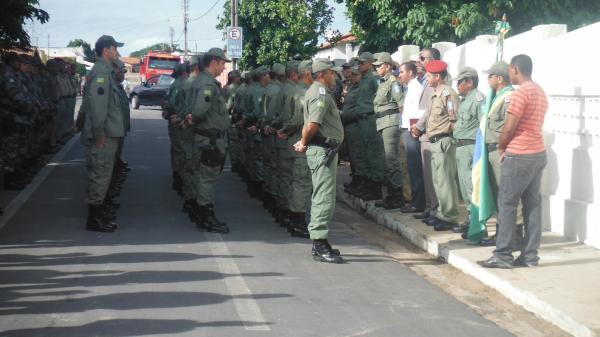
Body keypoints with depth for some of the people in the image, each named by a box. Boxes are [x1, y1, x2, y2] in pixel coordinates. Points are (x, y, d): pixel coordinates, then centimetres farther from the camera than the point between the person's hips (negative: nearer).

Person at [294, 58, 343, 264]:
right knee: (325, 197, -10)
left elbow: (310, 125, 20)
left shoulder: (317, 91, 19)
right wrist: (304, 143, -10)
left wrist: (304, 142, 8)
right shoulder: (321, 93, -15)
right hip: (323, 149, -11)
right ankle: (320, 245, -10)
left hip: (325, 149, 11)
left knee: (322, 197, 15)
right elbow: (312, 125, -25)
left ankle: (319, 243, 22)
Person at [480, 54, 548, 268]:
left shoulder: (521, 92, -14)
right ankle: (530, 255, 10)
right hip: (538, 153, 9)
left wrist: (501, 148, 1)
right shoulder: (541, 93, 14)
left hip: (519, 155, -9)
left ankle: (503, 255, -2)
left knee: (507, 204, -3)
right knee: (532, 204, 8)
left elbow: (509, 127, -16)